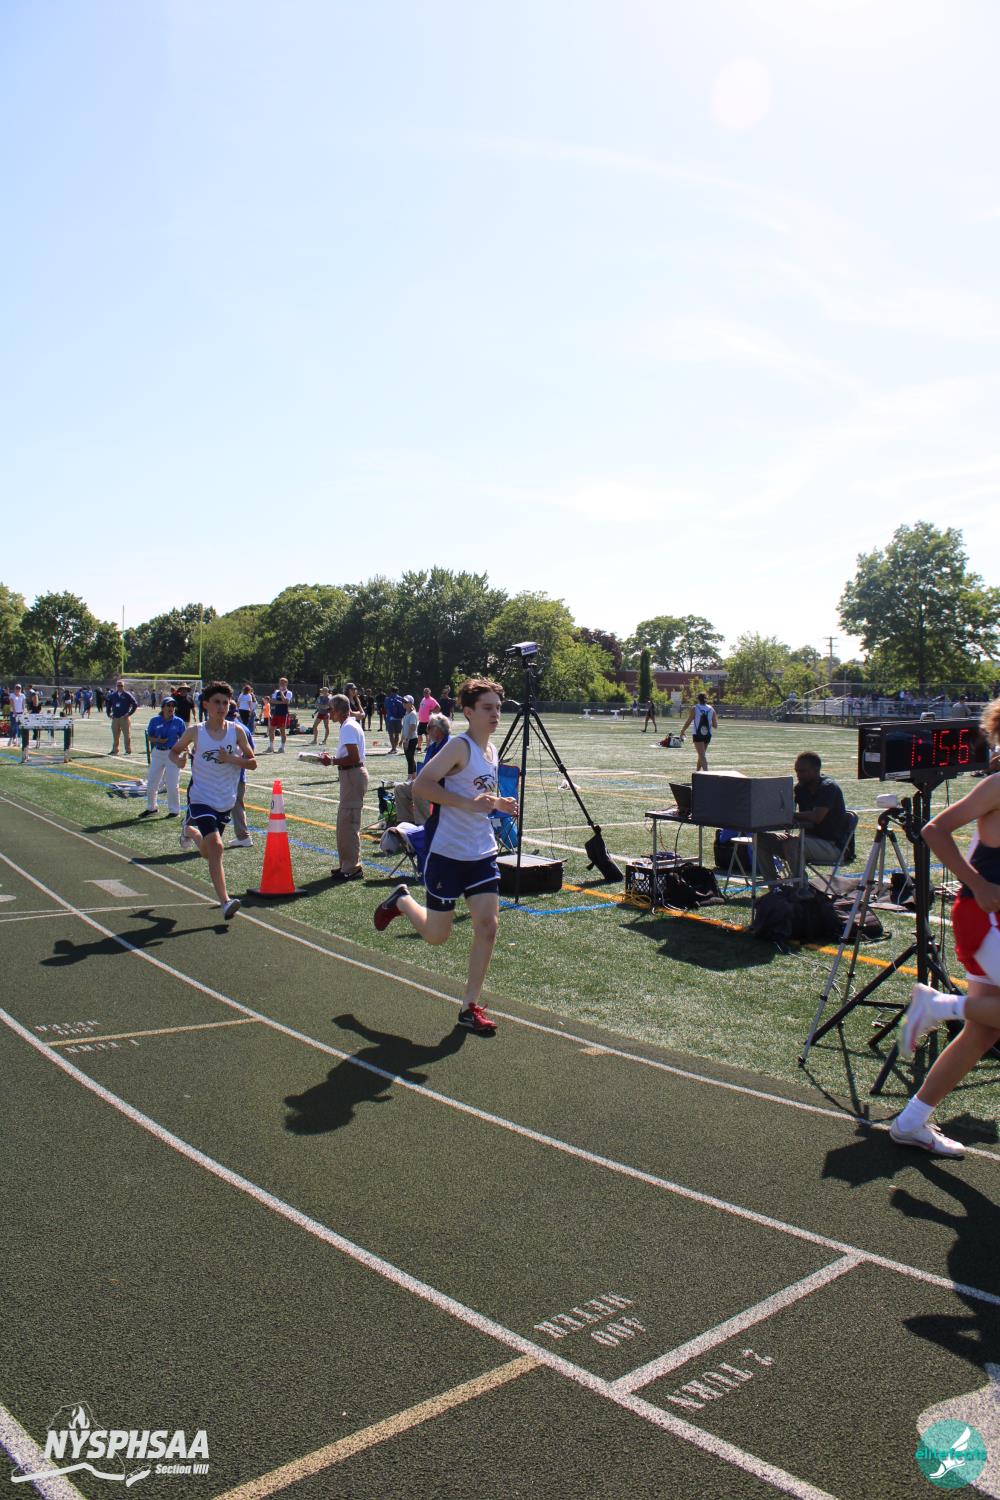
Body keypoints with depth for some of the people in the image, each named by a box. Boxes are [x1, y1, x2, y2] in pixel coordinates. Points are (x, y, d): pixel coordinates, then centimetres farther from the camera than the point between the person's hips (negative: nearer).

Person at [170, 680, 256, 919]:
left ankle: (189, 830, 52)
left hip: (226, 801, 4)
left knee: (208, 853, 19)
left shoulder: (237, 731, -3)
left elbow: (253, 763, 1)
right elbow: (174, 751, 9)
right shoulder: (195, 732, -6)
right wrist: (179, 759, -14)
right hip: (201, 798, -3)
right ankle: (225, 902, -16)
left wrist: (231, 759, -17)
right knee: (215, 846, -19)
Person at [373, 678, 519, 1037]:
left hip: (483, 855, 7)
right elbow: (421, 784, -25)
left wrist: (498, 804, 5)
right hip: (448, 855, -7)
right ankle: (400, 900, 36)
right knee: (436, 935, 5)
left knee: (488, 926, -3)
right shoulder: (460, 746, -15)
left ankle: (470, 1006, 10)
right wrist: (469, 803, -31)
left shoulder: (493, 751, 11)